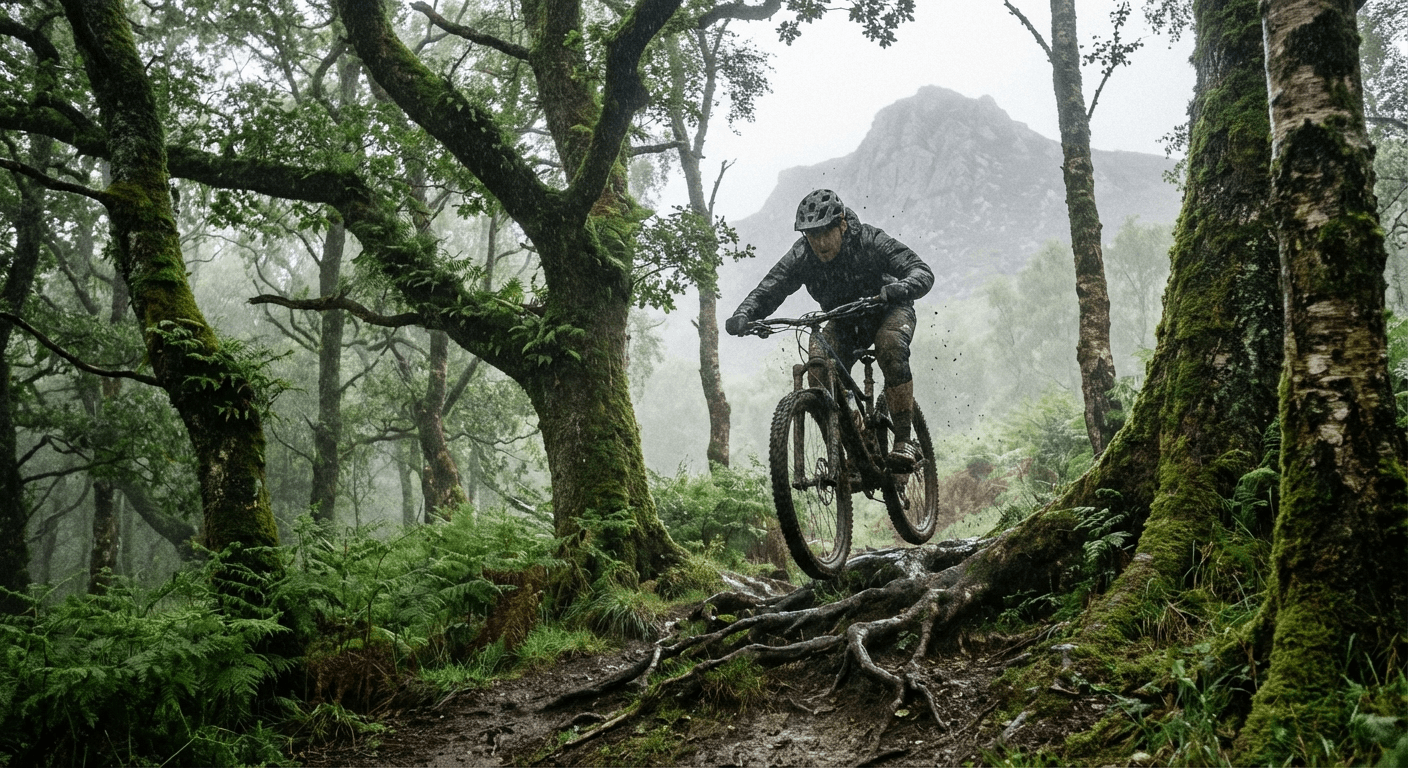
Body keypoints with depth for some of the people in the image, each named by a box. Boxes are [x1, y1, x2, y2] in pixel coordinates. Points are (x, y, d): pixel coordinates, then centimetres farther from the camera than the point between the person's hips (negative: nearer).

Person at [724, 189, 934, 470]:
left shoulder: (869, 241, -28)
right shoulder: (801, 256, -19)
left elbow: (922, 271, -34)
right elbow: (769, 289, -21)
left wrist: (902, 288, -58)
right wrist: (744, 314, -43)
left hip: (889, 311, -3)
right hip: (844, 321, 4)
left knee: (891, 347, -35)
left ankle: (904, 440, -28)